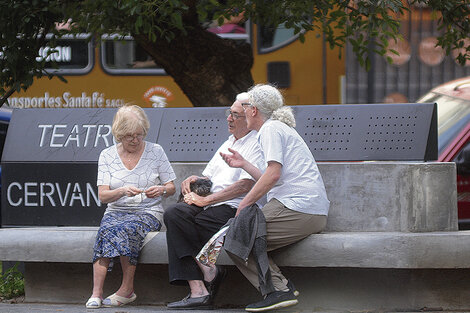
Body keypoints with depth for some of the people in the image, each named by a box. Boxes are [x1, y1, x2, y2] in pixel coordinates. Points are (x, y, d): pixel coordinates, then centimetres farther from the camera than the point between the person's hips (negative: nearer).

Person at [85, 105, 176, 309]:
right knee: (107, 229, -34)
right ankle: (96, 293, -39)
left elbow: (171, 188, 10)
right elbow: (103, 196, 0)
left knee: (125, 229, -35)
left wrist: (161, 190, -14)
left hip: (148, 212, -1)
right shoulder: (107, 156, 7)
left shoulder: (155, 152, 6)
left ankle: (127, 290, -27)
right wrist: (123, 191, -20)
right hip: (116, 211, 1)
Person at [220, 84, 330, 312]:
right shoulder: (281, 128, 27)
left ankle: (278, 289, -13)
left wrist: (244, 204, -7)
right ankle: (281, 287, 0)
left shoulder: (271, 129, -3)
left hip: (297, 209, -10)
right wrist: (244, 164, 33)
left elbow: (273, 175, -15)